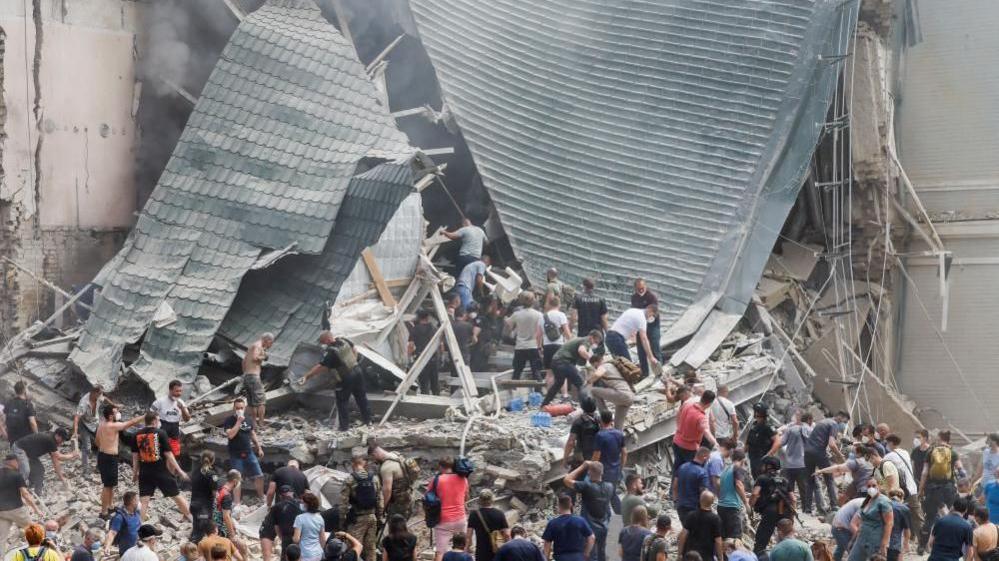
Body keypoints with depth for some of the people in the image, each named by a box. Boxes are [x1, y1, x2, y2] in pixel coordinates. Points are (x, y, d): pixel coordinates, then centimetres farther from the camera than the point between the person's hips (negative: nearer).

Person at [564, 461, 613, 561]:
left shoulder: (587, 487, -24)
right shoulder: (609, 487, -6)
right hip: (604, 527, 6)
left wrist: (583, 467, -13)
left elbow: (567, 480, -20)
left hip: (590, 528, -6)